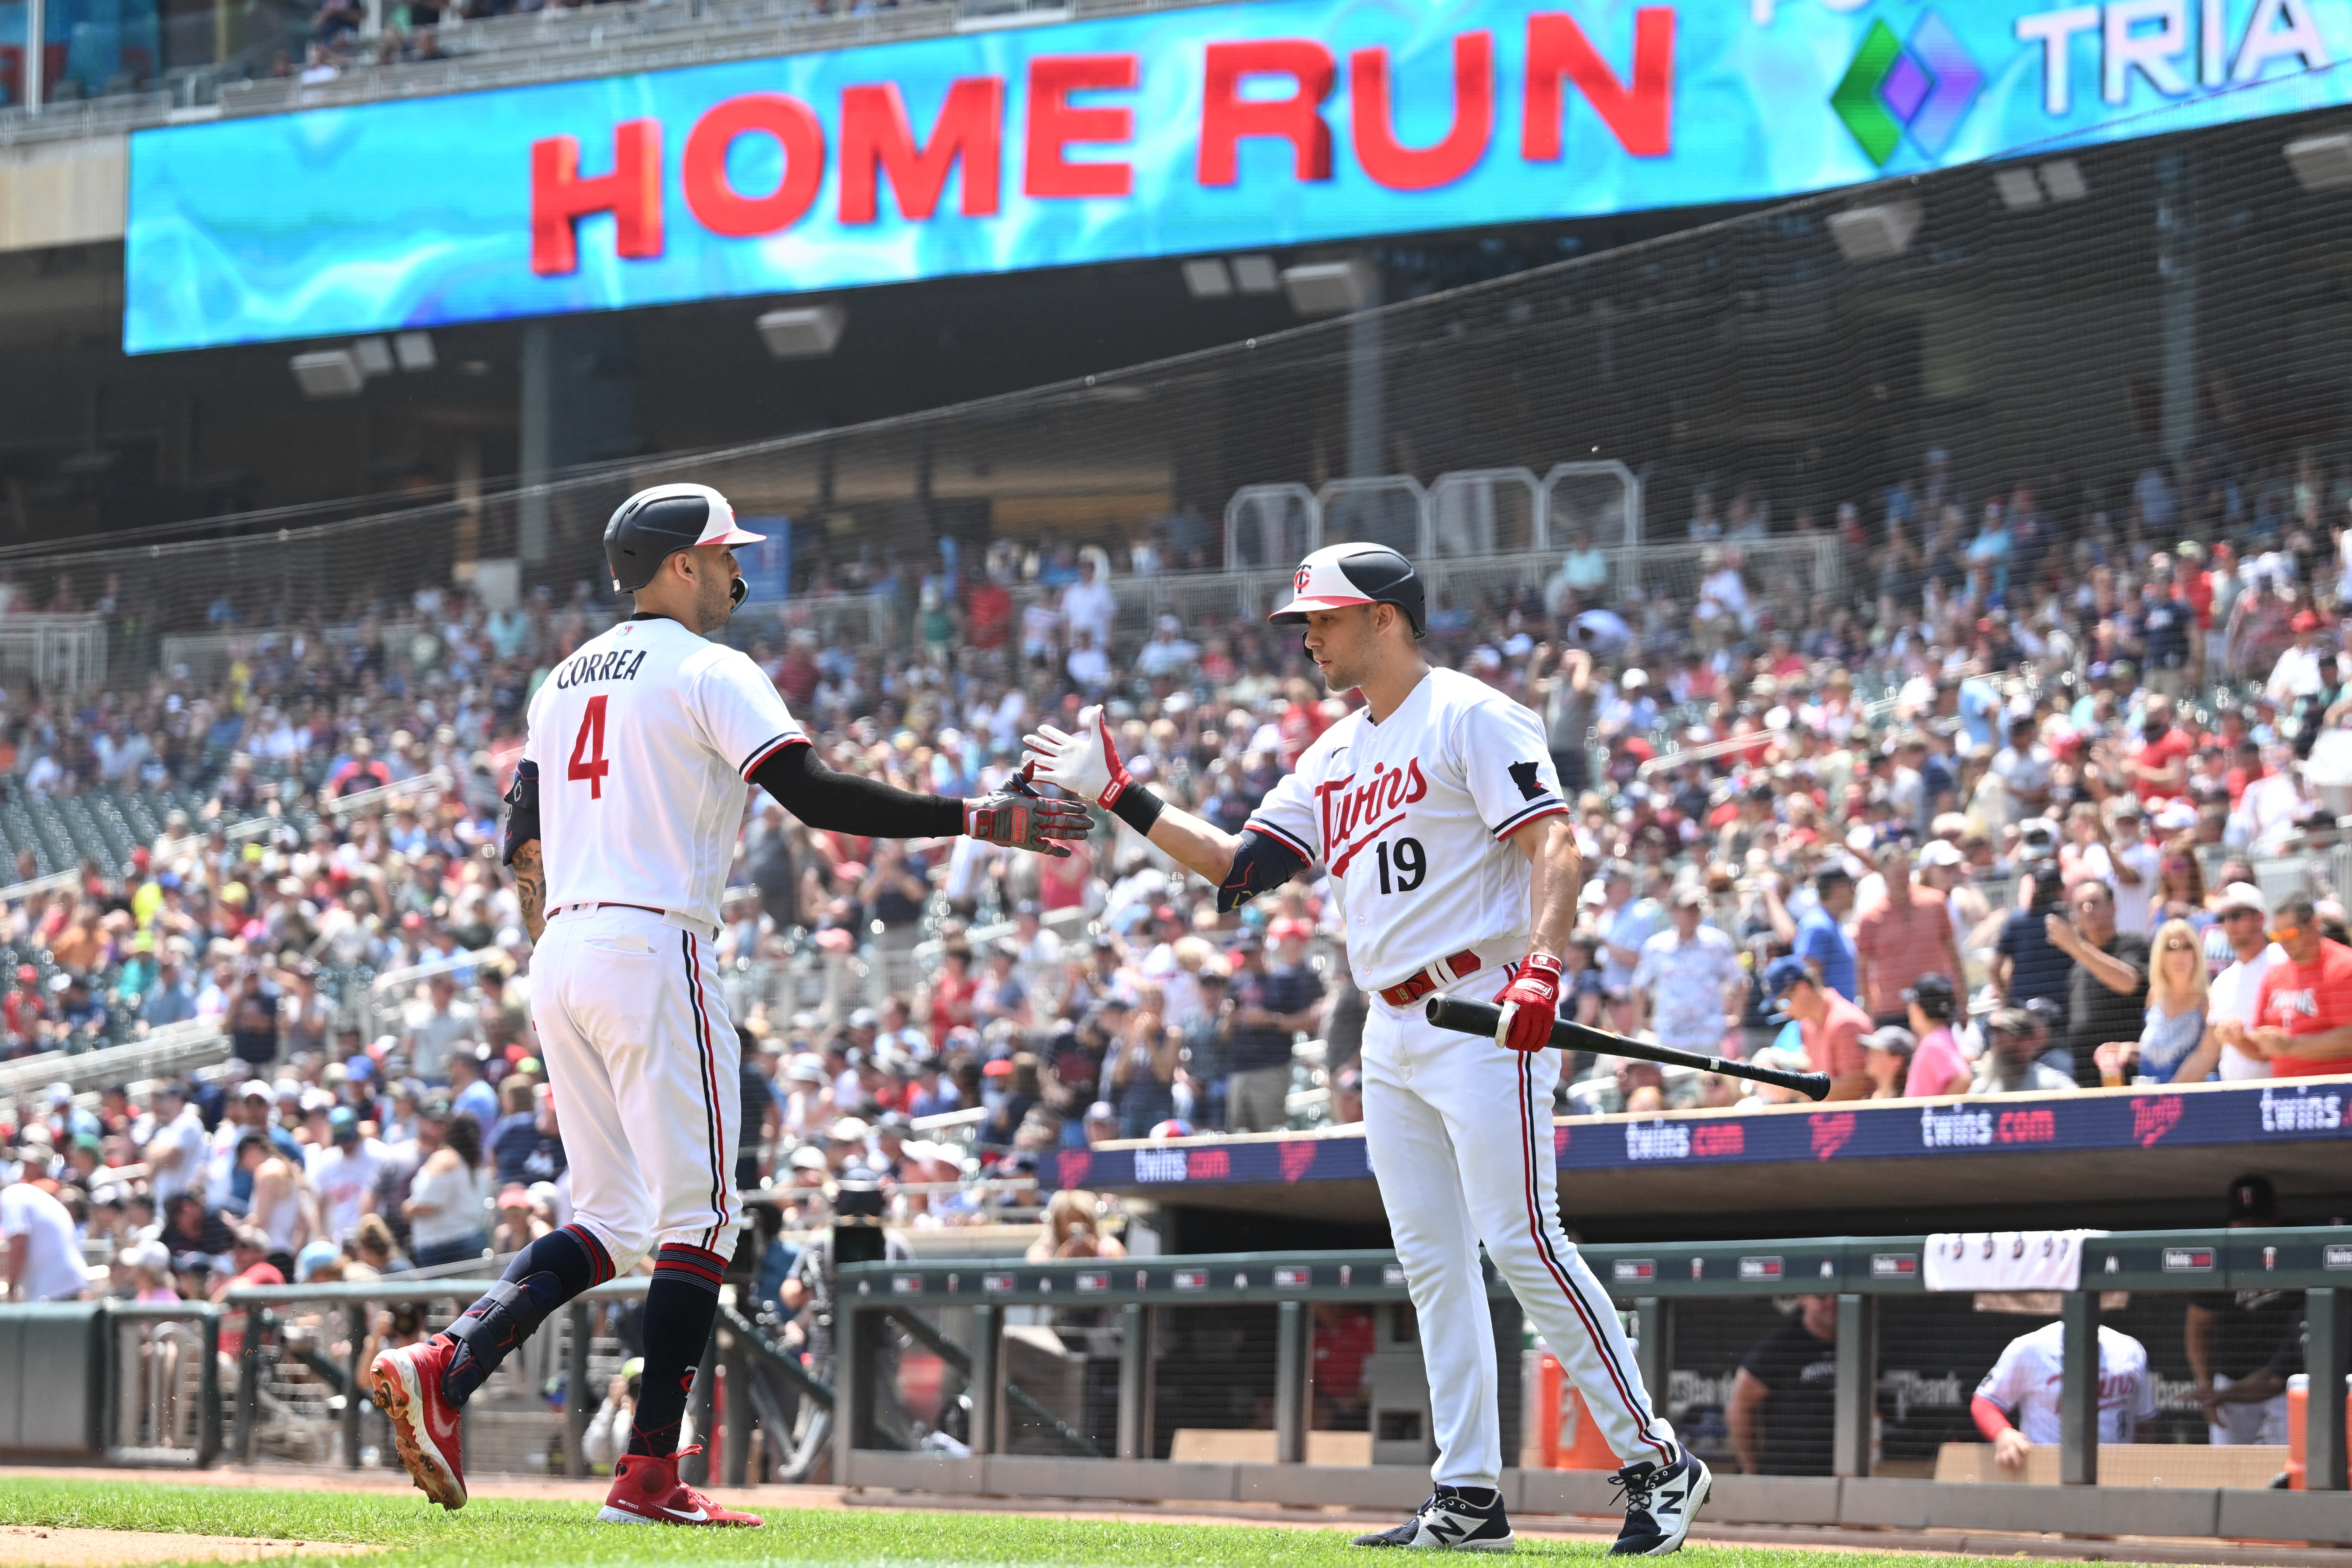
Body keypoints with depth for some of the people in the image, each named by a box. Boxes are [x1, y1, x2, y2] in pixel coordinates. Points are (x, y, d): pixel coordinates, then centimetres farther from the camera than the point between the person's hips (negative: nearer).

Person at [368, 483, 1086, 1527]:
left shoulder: (566, 678, 19)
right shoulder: (707, 672, -5)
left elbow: (521, 840, 21)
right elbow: (814, 795, -15)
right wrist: (977, 820, -14)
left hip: (561, 960, 8)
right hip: (654, 950, -8)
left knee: (606, 1221, 11)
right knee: (696, 1214, -2)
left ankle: (444, 1365, -10)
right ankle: (648, 1477, -6)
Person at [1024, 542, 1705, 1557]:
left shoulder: (1471, 718, -6)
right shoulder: (1333, 757, 20)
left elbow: (1553, 847, -16)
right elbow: (1237, 866, 20)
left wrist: (1540, 965, -30)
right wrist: (1118, 797, 13)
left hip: (1482, 1016, -9)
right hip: (1391, 1035, 9)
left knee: (1523, 1243, -15)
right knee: (1431, 1263, 5)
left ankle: (1656, 1463, -12)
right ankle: (1467, 1501, 7)